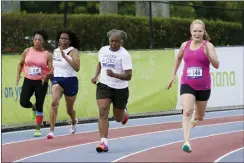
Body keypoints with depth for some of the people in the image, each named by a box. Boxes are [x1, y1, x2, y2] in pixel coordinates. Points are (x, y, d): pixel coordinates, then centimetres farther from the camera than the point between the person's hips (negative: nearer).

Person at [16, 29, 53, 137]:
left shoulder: (47, 55, -3)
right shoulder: (27, 51, 3)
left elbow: (51, 71, -2)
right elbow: (21, 64, 14)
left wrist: (47, 75, -24)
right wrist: (18, 75, 0)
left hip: (41, 82, -2)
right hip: (28, 80, 2)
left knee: (40, 106, 0)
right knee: (23, 102, -12)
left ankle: (38, 129, 13)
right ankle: (33, 107, 25)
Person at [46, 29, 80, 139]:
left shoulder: (73, 51, -9)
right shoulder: (55, 51, 6)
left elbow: (77, 68, -23)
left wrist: (65, 56, -28)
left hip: (70, 81, -2)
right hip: (57, 80, 2)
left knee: (69, 110, 16)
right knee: (54, 102, -26)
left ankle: (74, 122, 53)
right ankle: (51, 131, -29)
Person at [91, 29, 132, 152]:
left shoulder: (124, 55, -14)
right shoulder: (103, 50, 2)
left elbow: (128, 76, -19)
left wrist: (114, 74, -35)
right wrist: (96, 75, 8)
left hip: (120, 89, -3)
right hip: (104, 86, 3)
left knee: (118, 118, 13)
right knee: (103, 111, -18)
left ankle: (124, 113, 53)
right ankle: (104, 143, -22)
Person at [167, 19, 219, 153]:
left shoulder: (208, 46, -7)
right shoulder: (185, 45, 3)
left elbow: (216, 65, -15)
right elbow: (178, 58, 25)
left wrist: (208, 54, -30)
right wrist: (173, 75, 23)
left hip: (203, 86, 0)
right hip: (187, 84, 0)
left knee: (199, 117, 17)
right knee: (187, 111, -23)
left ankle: (194, 119, 55)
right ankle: (187, 142, -31)